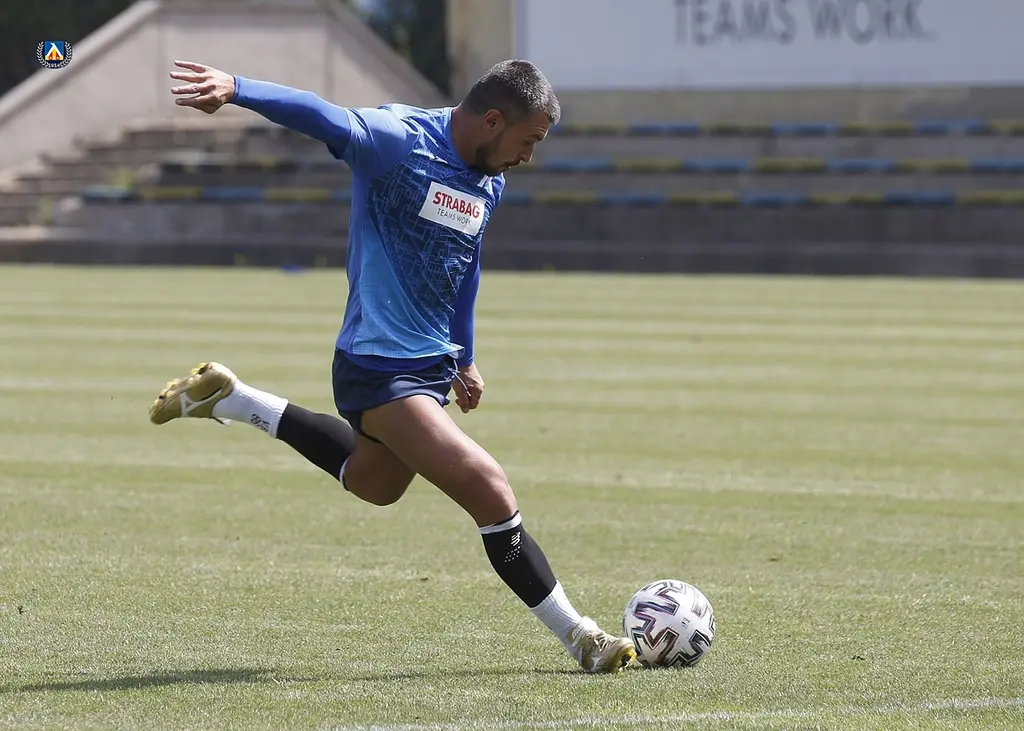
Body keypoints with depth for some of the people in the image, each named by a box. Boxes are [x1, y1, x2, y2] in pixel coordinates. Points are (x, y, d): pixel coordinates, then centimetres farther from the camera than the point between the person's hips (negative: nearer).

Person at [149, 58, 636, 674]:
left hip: (434, 365, 9)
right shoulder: (398, 140, -18)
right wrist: (236, 90, -50)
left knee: (374, 482, 31)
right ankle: (577, 636, -4)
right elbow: (322, 117, -34)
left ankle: (227, 398, 42)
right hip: (380, 370, -9)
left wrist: (464, 358, 26)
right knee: (492, 494, -16)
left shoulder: (489, 184, 7)